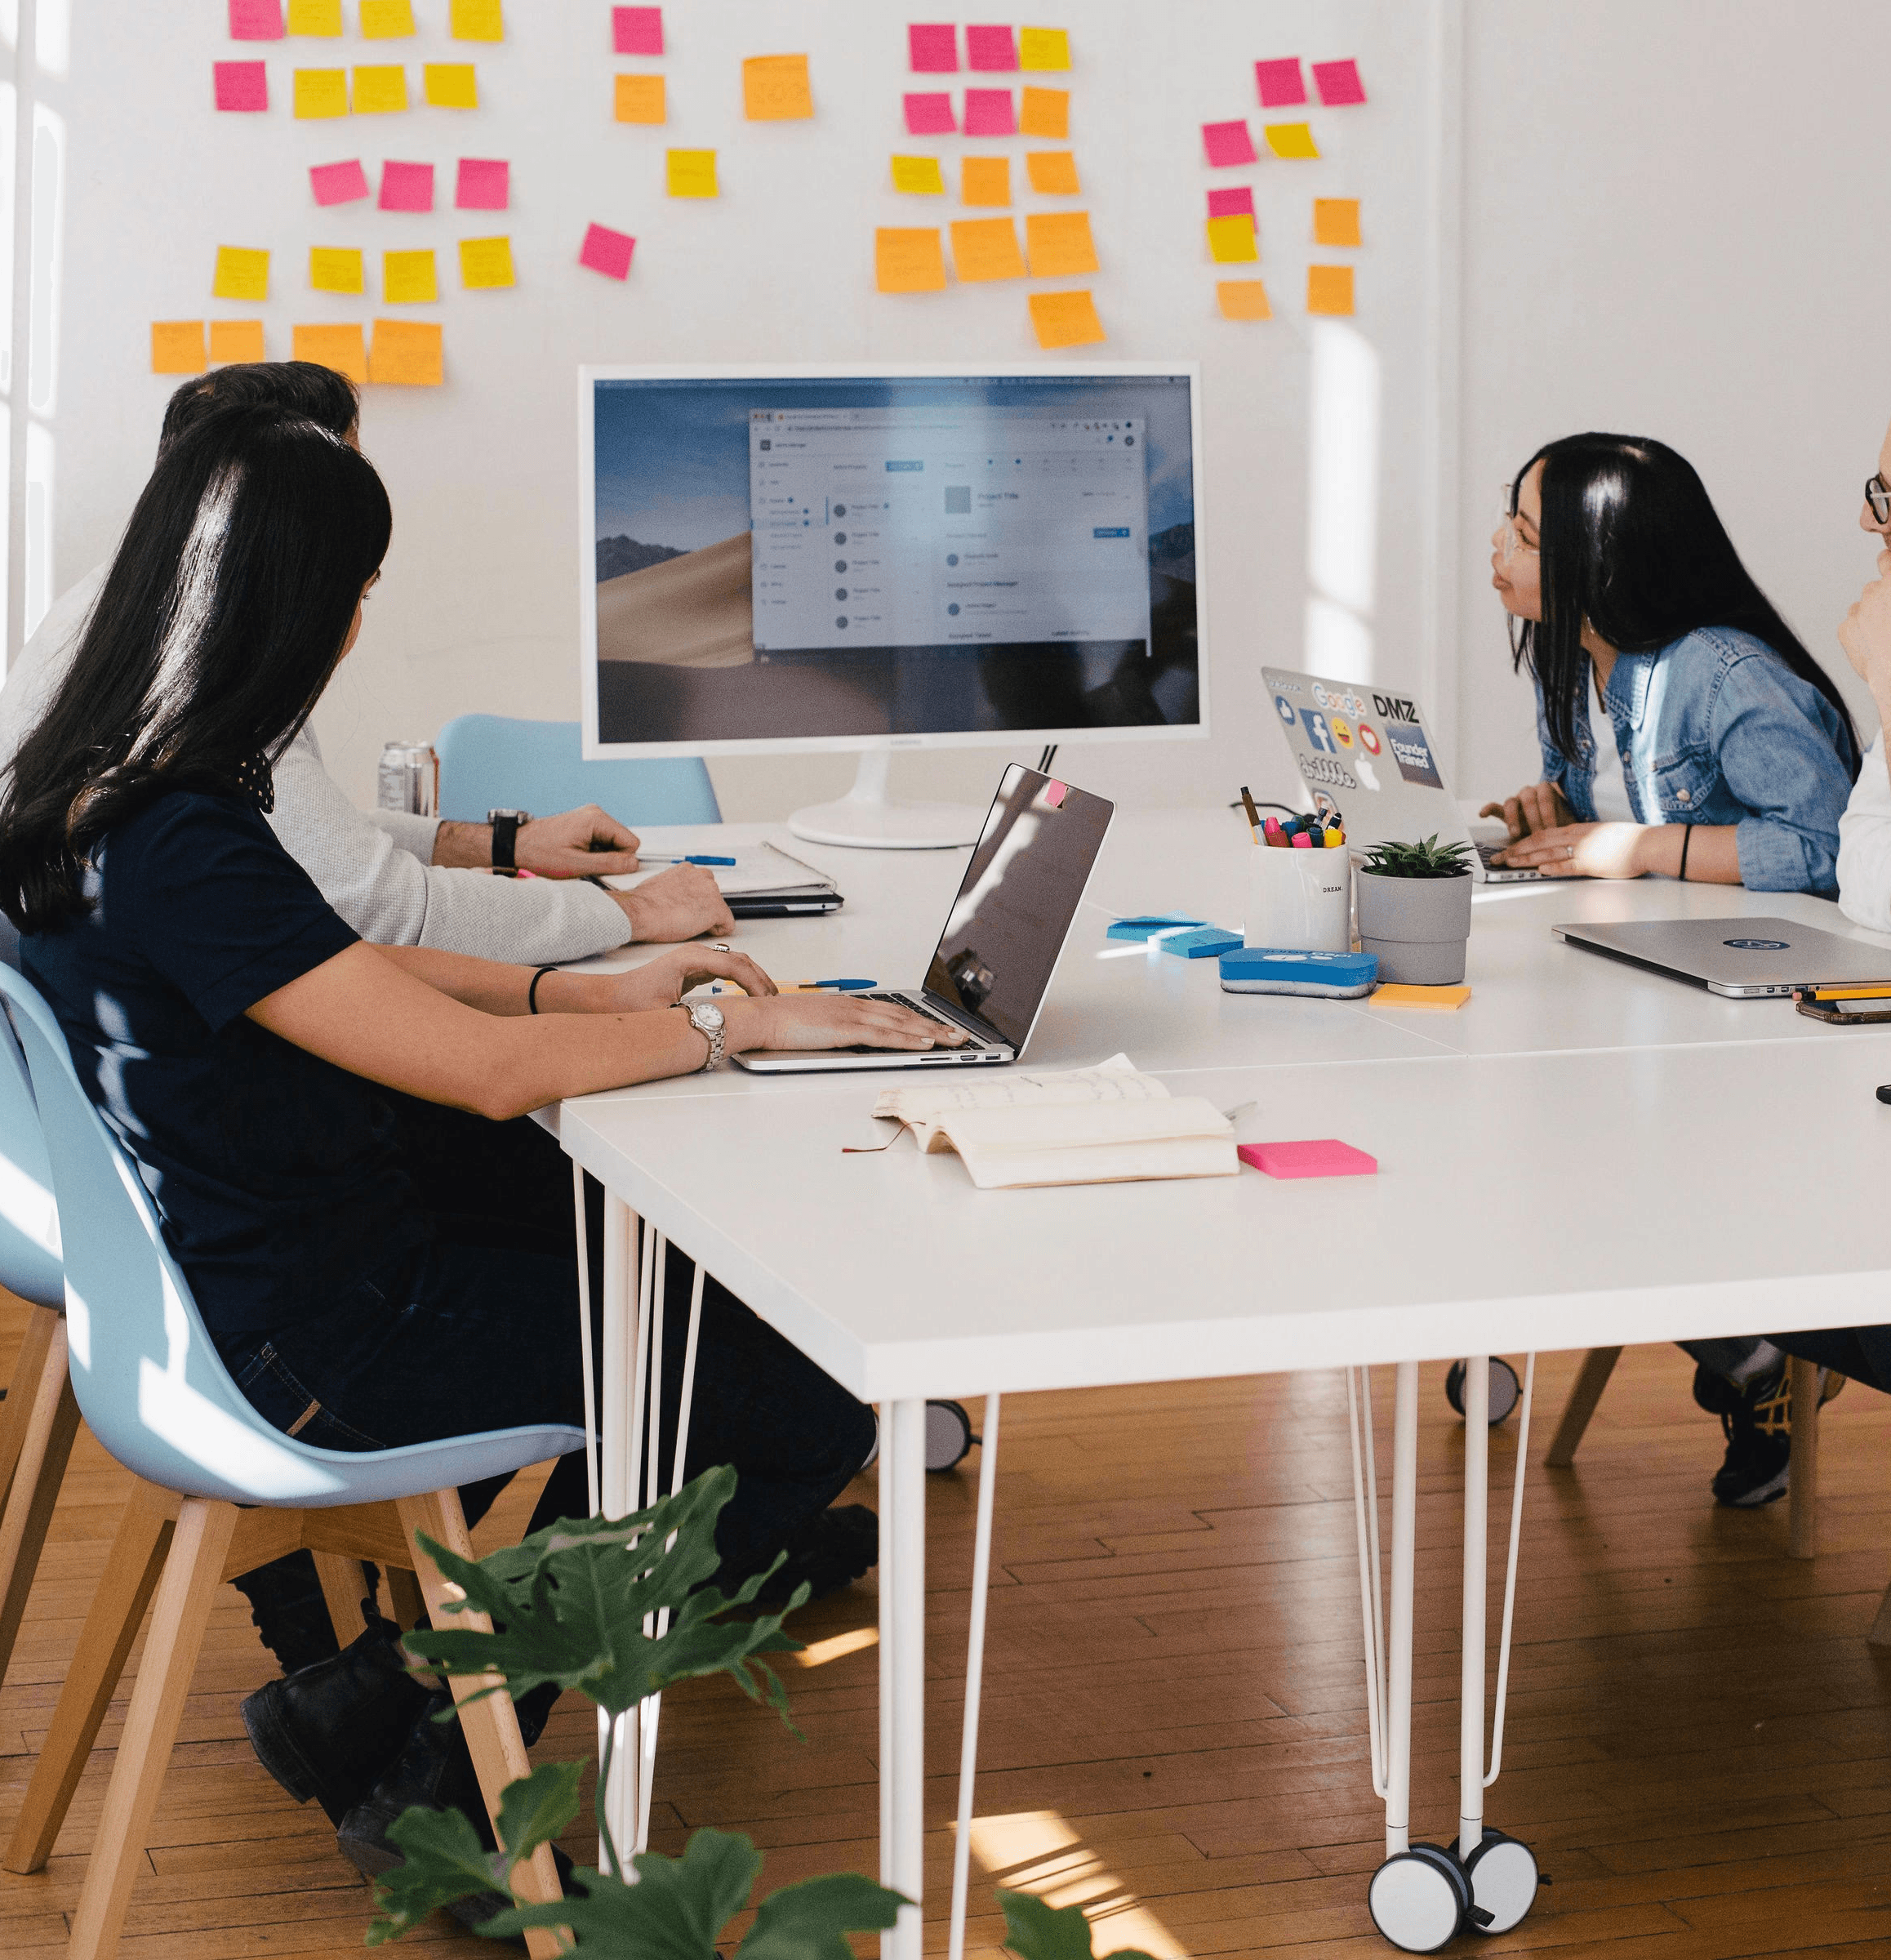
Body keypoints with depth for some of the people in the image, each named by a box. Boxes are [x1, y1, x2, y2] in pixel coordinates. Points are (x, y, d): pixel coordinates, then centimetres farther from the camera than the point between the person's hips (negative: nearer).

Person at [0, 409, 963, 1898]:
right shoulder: (180, 848, -27)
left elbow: (349, 978, 14)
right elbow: (488, 1069, -25)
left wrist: (600, 989, 8)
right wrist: (735, 1024, -13)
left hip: (236, 1270, 10)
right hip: (314, 1347, -10)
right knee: (811, 1405, -5)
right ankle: (428, 1759, 7)